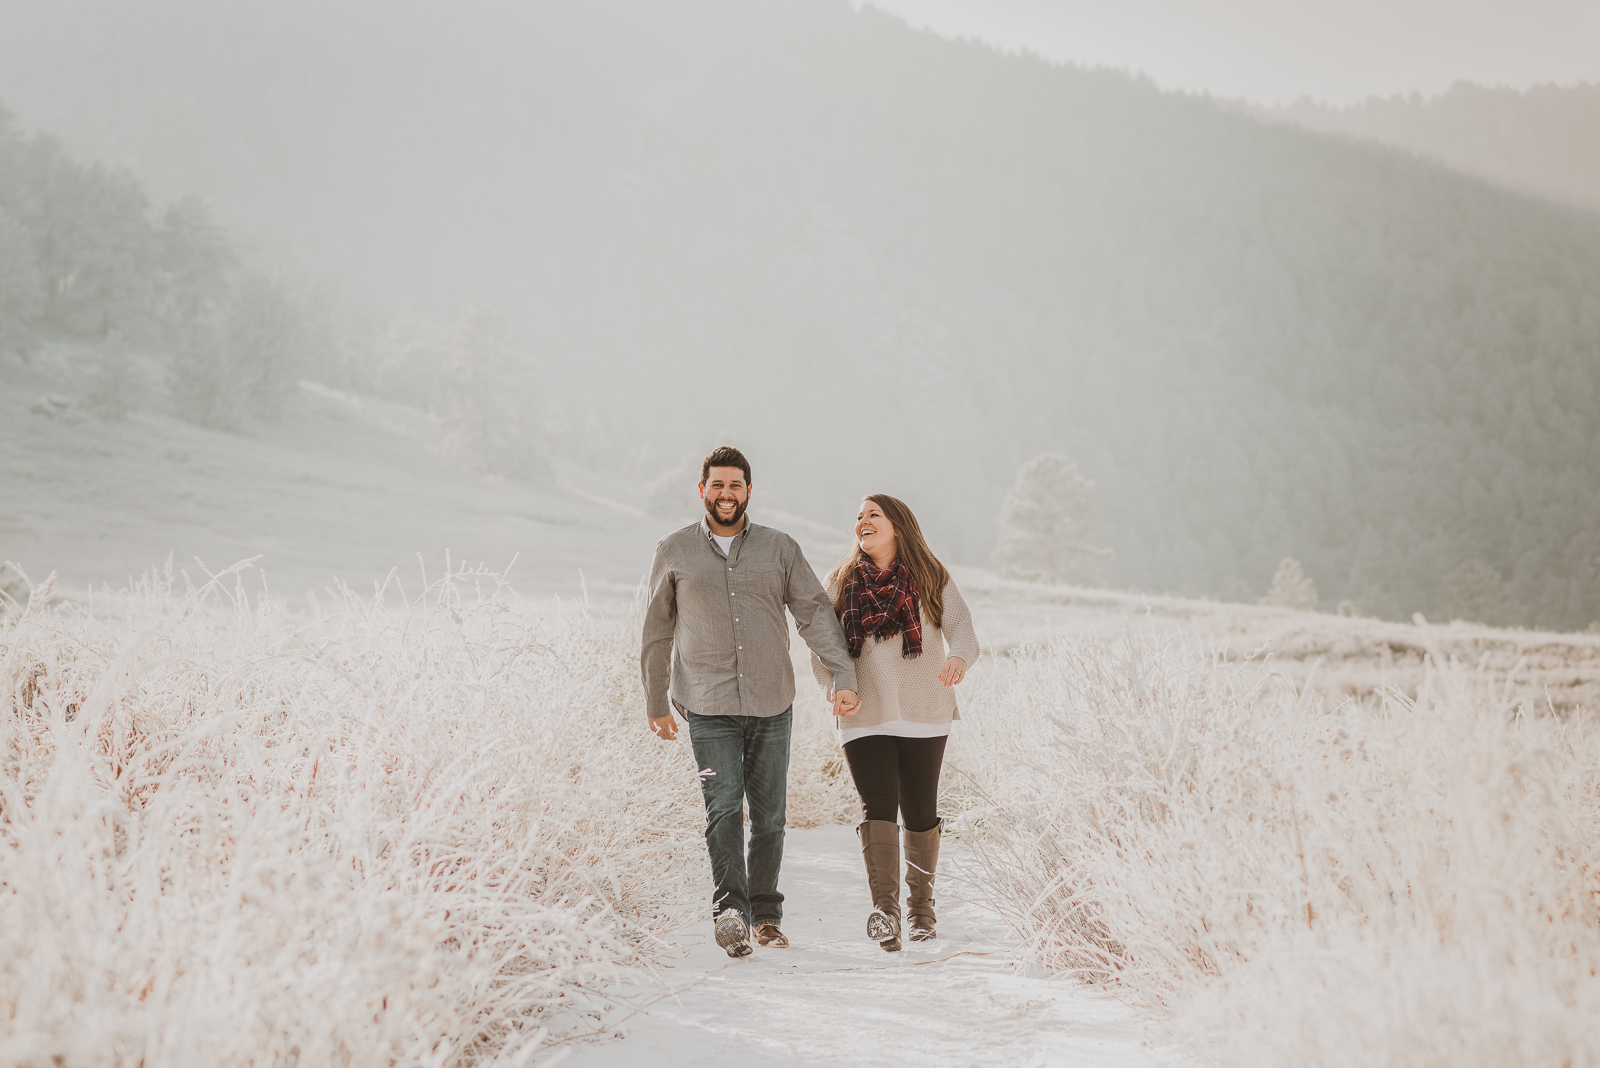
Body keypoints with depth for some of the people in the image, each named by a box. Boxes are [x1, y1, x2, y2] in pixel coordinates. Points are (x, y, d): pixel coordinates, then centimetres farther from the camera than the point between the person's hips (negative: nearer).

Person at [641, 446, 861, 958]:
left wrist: (843, 677, -9)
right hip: (709, 708, -2)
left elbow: (816, 614, 4)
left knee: (769, 815, 6)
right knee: (723, 806, -17)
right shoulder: (674, 552, 7)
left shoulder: (780, 549, 8)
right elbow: (656, 632, 14)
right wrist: (656, 703, 16)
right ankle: (730, 908, -23)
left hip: (772, 705, 2)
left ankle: (765, 912, 18)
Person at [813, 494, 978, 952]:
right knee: (878, 807, -14)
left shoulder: (931, 580, 3)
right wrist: (833, 688, -12)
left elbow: (963, 631, -5)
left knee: (920, 813, 6)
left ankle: (920, 906, 24)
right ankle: (884, 908, -22)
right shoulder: (841, 583, 9)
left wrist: (958, 659, -28)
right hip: (864, 719, 0)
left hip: (923, 716, 0)